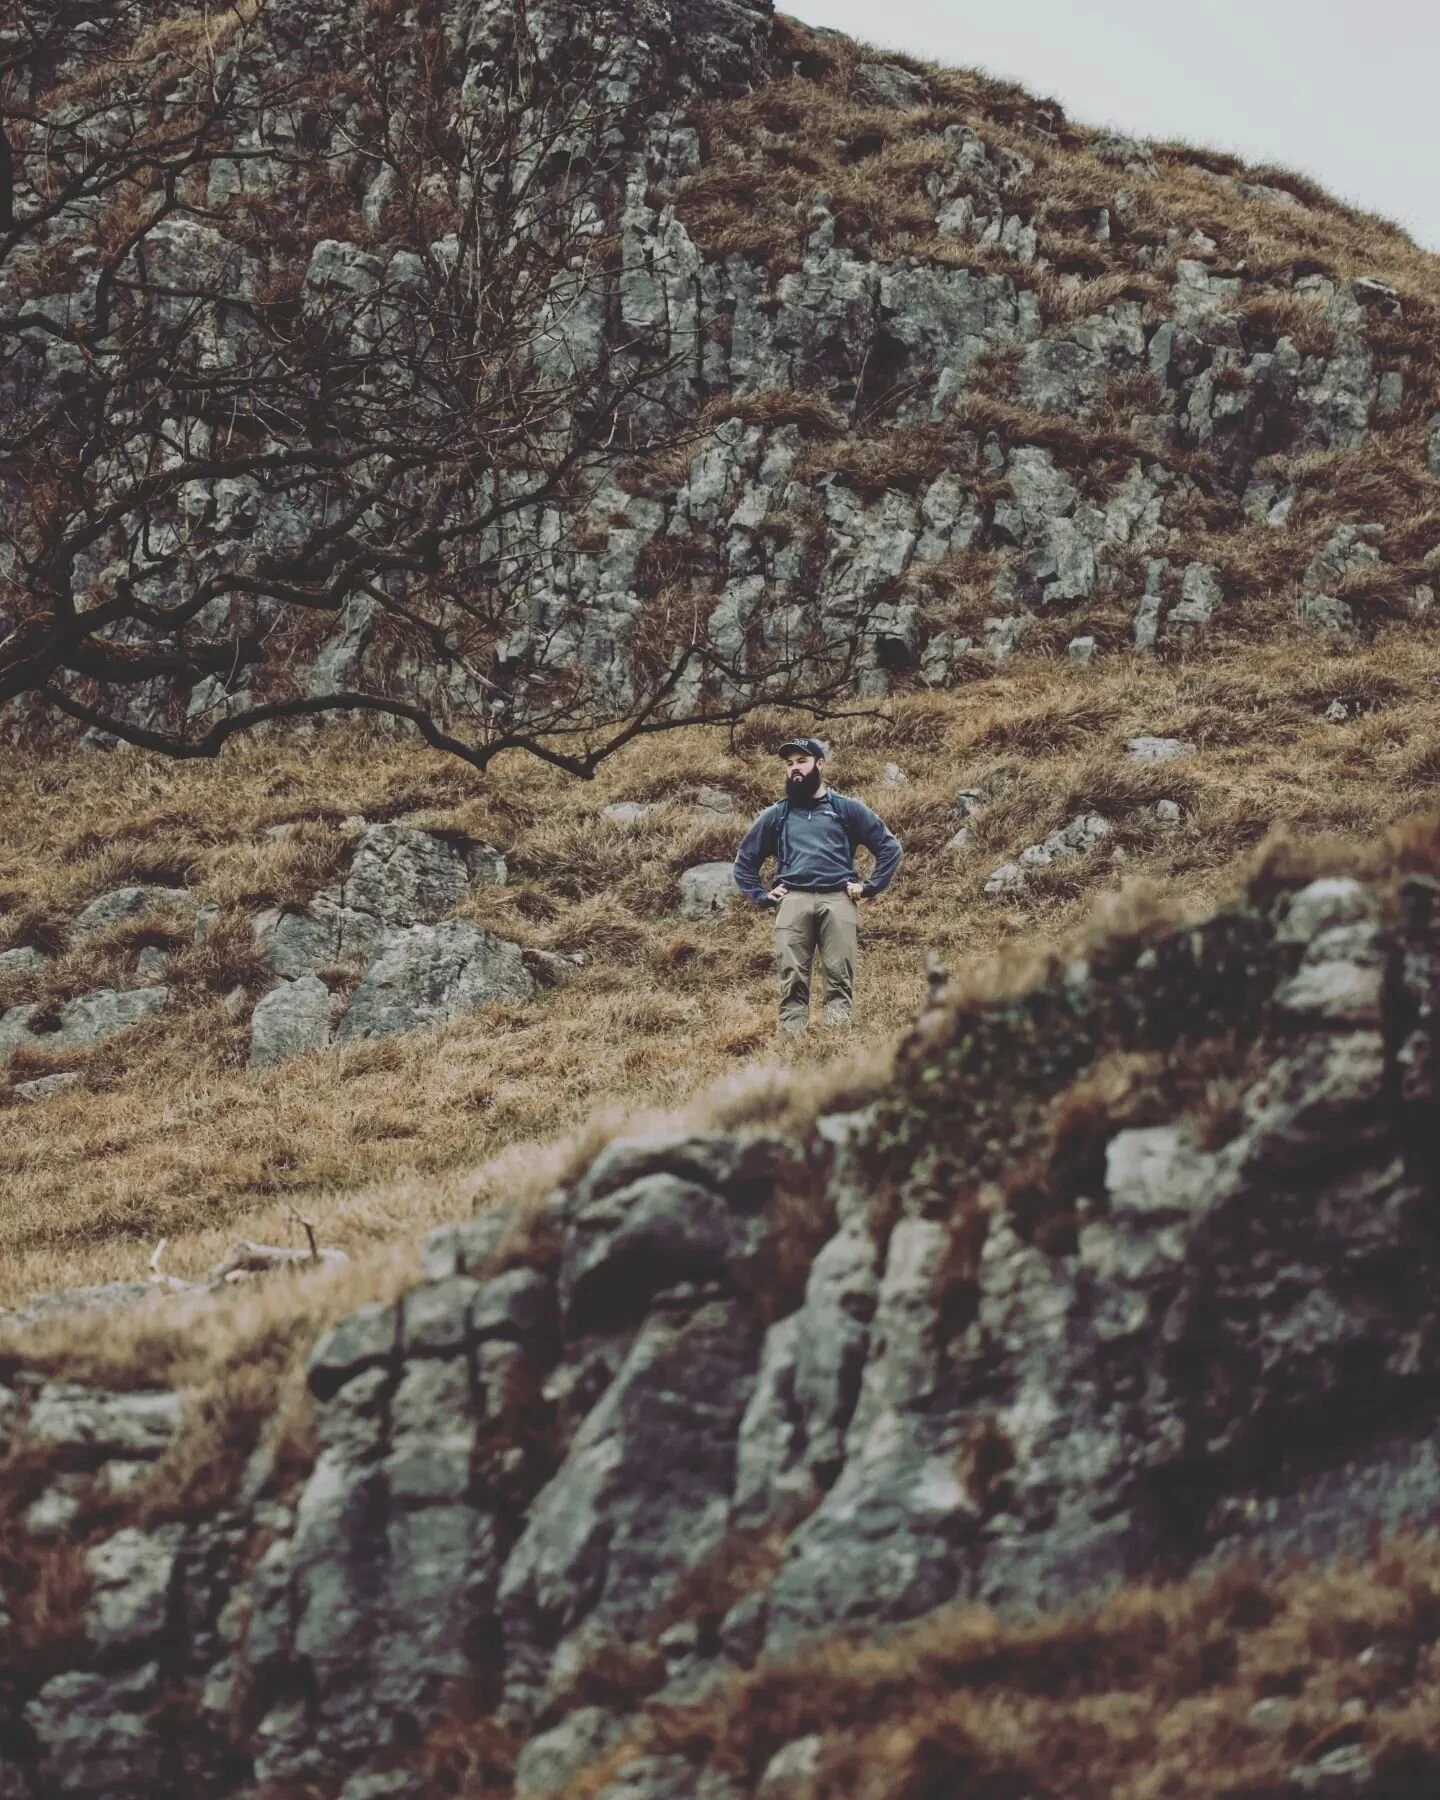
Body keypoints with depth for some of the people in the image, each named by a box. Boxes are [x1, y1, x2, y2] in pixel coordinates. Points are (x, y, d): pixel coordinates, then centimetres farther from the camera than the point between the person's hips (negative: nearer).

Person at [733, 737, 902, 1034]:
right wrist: (761, 896, 14)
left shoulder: (847, 809, 19)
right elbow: (744, 861, 29)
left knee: (840, 977, -12)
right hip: (793, 901, 1)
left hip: (837, 899, -1)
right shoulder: (776, 815, 24)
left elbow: (890, 847, 16)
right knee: (792, 979, -10)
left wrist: (870, 887, 5)